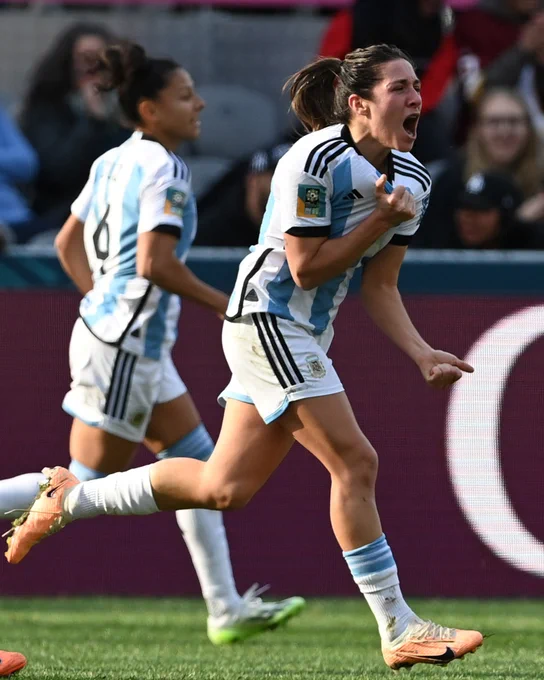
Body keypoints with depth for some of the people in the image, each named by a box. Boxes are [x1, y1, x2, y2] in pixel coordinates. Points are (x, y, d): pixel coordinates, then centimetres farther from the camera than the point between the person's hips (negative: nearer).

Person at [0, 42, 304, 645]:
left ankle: (226, 609, 14)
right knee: (87, 486, -4)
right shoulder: (164, 170, -16)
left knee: (198, 462, 12)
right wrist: (222, 305, -14)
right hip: (124, 347, -10)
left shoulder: (113, 162, 10)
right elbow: (154, 262, -25)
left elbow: (68, 244, 17)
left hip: (126, 338, 10)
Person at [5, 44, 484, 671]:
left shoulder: (411, 179, 6)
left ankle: (71, 498, 23)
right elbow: (307, 267, -17)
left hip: (303, 336, 9)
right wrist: (382, 220, -20)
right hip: (266, 318, -9)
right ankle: (399, 631, -10)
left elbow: (378, 286, 9)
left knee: (224, 488, 9)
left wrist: (421, 354, -4)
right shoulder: (315, 161, -19)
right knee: (355, 461, -14)